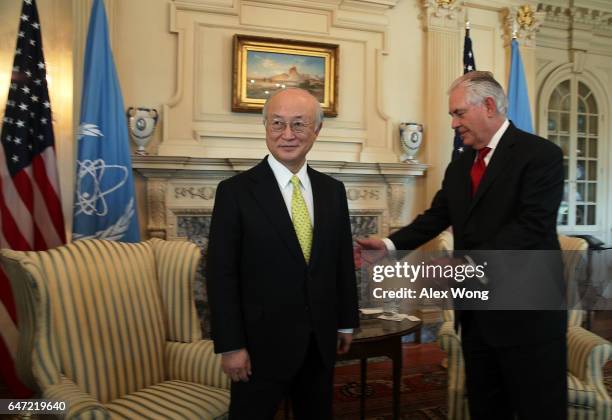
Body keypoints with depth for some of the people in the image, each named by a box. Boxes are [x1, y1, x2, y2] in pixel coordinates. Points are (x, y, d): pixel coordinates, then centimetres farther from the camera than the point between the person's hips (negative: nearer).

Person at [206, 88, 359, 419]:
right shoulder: (235, 191, -9)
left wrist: (346, 322, 11)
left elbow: (343, 261, 11)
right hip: (262, 342, -4)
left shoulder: (333, 190, 5)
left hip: (320, 340, 5)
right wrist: (230, 346, -12)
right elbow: (221, 274, -10)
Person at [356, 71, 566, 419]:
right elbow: (435, 218, 9)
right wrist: (389, 245, -6)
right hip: (476, 310, 7)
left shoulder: (541, 154, -11)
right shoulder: (459, 167, 13)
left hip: (527, 311, -7)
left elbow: (533, 226, -21)